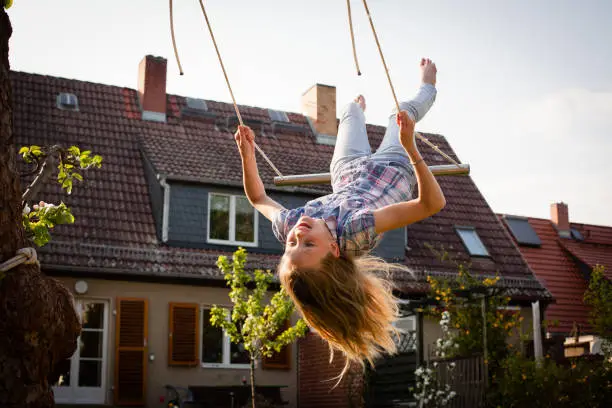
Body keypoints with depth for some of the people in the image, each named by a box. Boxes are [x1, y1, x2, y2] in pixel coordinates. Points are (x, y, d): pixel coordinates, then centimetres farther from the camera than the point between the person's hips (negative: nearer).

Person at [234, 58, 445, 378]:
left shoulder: (286, 227, -42)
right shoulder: (352, 231, -53)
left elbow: (258, 198, -17)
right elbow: (432, 203, -51)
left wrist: (247, 156, -27)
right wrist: (410, 147, -59)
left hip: (347, 173, 3)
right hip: (393, 171, -3)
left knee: (350, 112, 32)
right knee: (404, 110, 24)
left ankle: (359, 106, 75)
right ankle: (427, 87, 64)